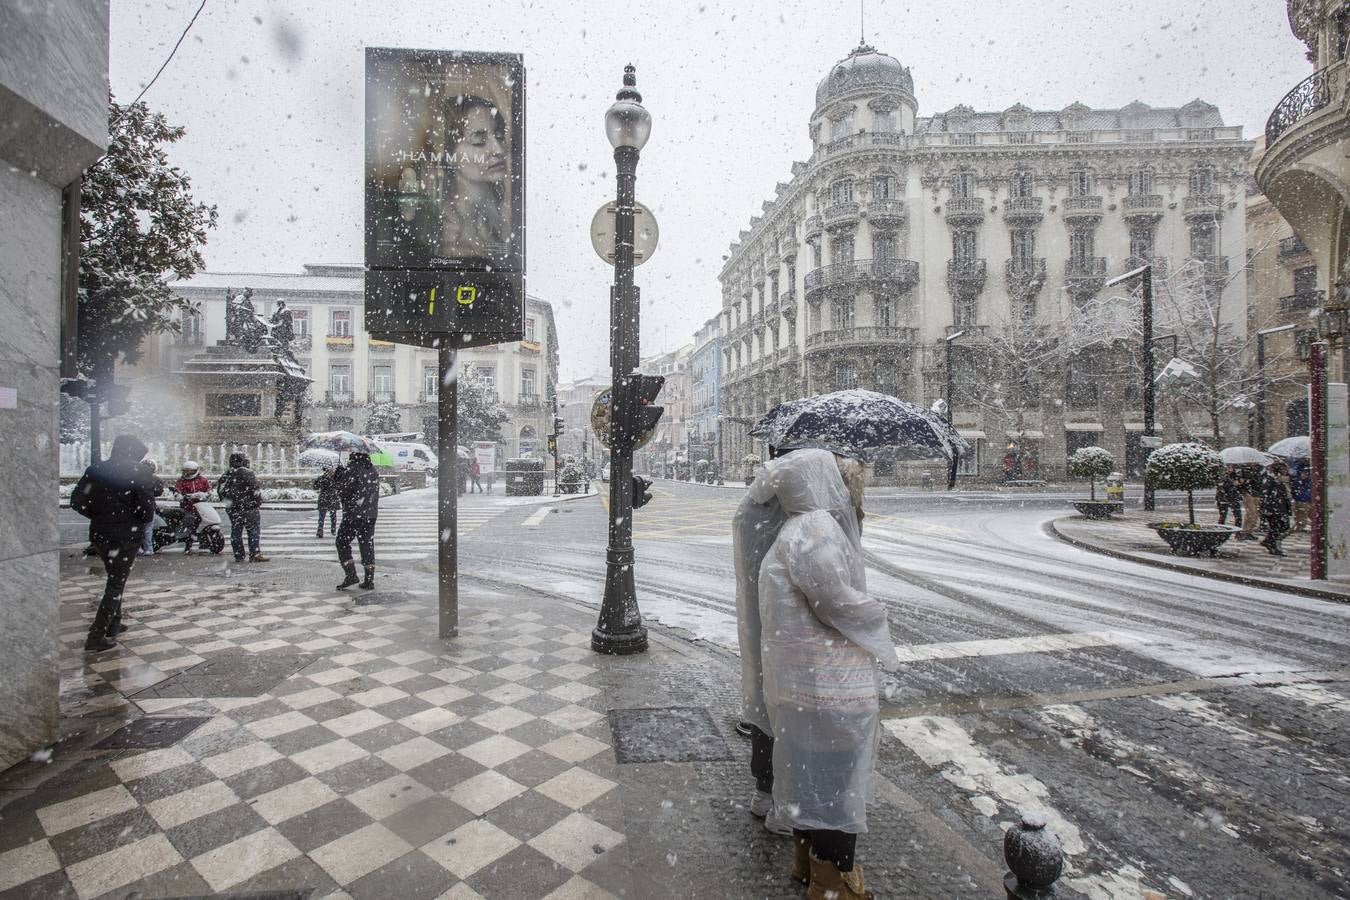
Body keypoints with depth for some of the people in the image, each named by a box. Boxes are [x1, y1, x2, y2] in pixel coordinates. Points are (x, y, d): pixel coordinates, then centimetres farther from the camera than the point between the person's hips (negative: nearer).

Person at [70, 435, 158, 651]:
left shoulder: (95, 470, 4)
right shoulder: (140, 473, -12)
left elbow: (77, 501, 3)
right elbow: (147, 510, -16)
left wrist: (99, 517, 13)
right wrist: (141, 523, 4)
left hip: (99, 534, 6)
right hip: (127, 536, -6)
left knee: (114, 579, 23)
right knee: (116, 585, 3)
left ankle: (113, 624, 32)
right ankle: (96, 638, 1)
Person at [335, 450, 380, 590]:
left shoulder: (352, 468, -9)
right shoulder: (373, 470, 11)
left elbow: (342, 490, -9)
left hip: (353, 513, -6)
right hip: (371, 514, 6)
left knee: (342, 543, 8)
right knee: (367, 545, 9)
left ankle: (351, 574, -1)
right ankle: (369, 581, 8)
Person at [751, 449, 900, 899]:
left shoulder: (804, 527, 8)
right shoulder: (816, 529, -24)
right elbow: (840, 603, -23)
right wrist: (876, 619, -5)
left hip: (802, 678, 10)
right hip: (831, 685, -10)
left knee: (809, 772, 24)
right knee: (836, 781, 9)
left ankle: (808, 859, 43)